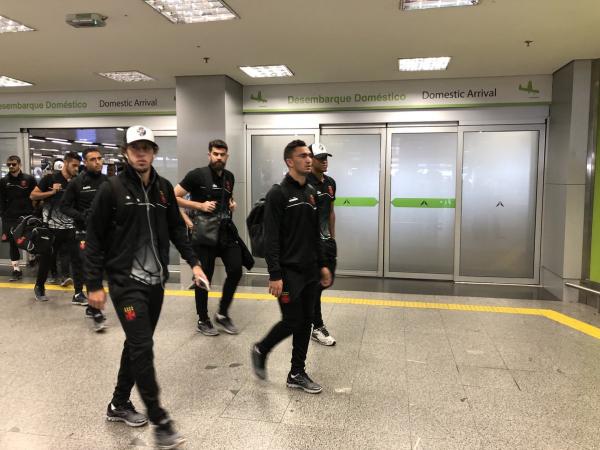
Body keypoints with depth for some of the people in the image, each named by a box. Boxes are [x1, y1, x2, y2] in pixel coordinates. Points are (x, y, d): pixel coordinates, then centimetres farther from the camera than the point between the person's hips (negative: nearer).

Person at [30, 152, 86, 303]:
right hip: (51, 227, -3)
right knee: (46, 259, 12)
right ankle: (39, 287, 35)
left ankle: (78, 293, 1)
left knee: (77, 259, -4)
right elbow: (33, 195, -5)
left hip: (70, 228, 3)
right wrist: (52, 192, -14)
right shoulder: (50, 178, -4)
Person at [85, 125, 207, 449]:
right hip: (126, 282, -5)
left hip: (156, 281, 6)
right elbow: (94, 239, -7)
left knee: (136, 345, 15)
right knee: (142, 347, -7)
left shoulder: (164, 188, 6)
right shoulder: (112, 189, -9)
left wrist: (193, 262, 3)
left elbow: (176, 229, 13)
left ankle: (119, 405, 34)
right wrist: (93, 285, -8)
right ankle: (159, 421, 5)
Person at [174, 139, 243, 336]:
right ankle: (203, 321, 22)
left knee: (235, 271, 1)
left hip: (226, 230, 5)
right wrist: (200, 205, -16)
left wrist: (232, 203, 7)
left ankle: (222, 314, 21)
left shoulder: (229, 176, 9)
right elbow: (174, 197, -9)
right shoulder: (197, 175, -9)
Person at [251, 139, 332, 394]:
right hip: (288, 272, -7)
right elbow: (271, 239, -16)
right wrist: (275, 275, -20)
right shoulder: (278, 194, -11)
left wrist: (322, 265, 16)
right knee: (292, 322, -3)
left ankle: (297, 374, 23)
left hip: (309, 271, 7)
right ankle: (261, 351, 25)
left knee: (306, 321, 10)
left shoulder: (311, 193, 12)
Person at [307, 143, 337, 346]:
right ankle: (317, 328, 14)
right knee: (314, 284, 1)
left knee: (327, 280, 14)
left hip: (327, 240, 8)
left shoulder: (330, 182, 11)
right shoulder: (305, 183, -13)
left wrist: (332, 237, 17)